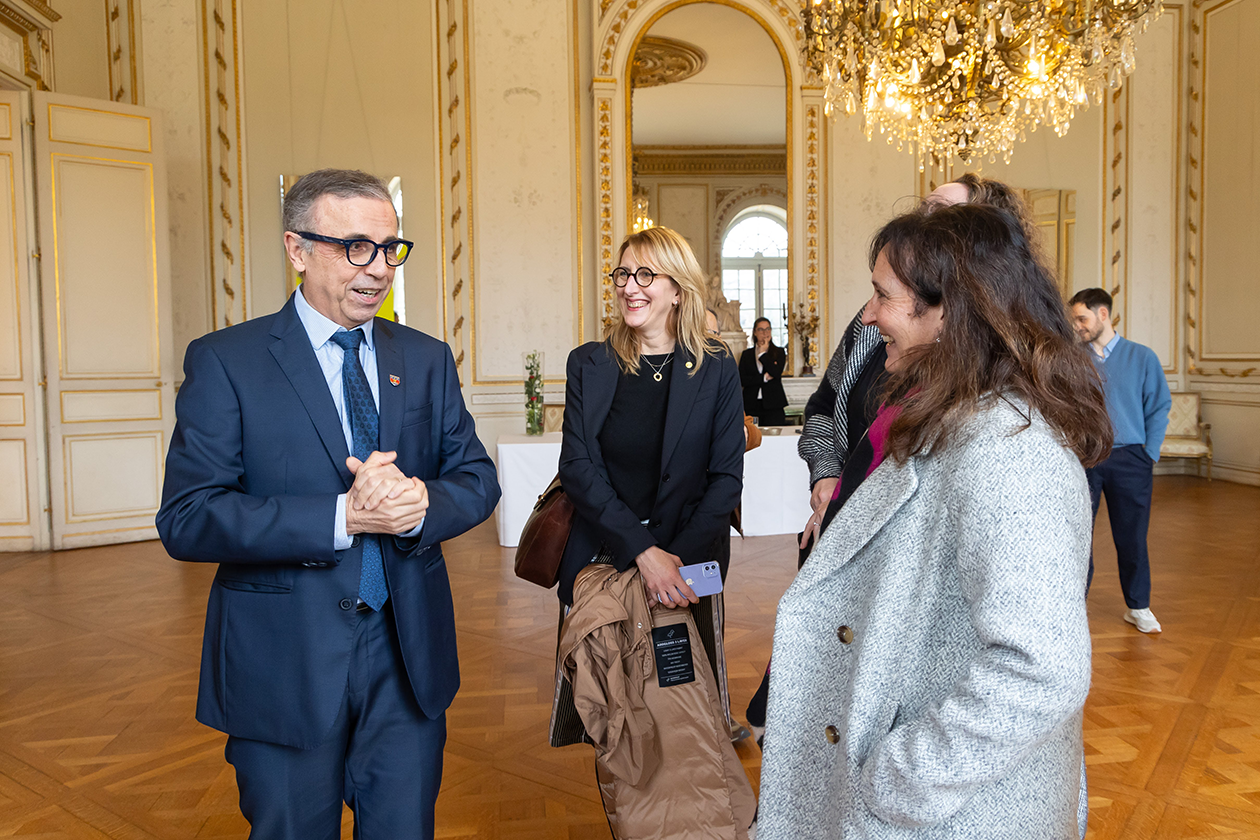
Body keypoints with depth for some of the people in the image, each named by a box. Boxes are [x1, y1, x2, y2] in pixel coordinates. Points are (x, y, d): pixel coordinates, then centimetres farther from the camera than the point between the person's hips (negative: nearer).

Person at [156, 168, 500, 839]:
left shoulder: (426, 360, 6)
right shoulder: (224, 361, -7)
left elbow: (477, 478, 6)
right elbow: (185, 519, -14)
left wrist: (422, 505, -17)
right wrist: (343, 516, -24)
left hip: (409, 656, 3)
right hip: (284, 663, -3)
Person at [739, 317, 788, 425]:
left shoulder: (779, 352, 10)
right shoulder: (746, 354, 13)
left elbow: (776, 373, -9)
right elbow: (742, 380, 1)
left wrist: (762, 353, -4)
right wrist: (764, 378, -8)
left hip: (773, 406, -1)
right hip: (752, 406, 1)